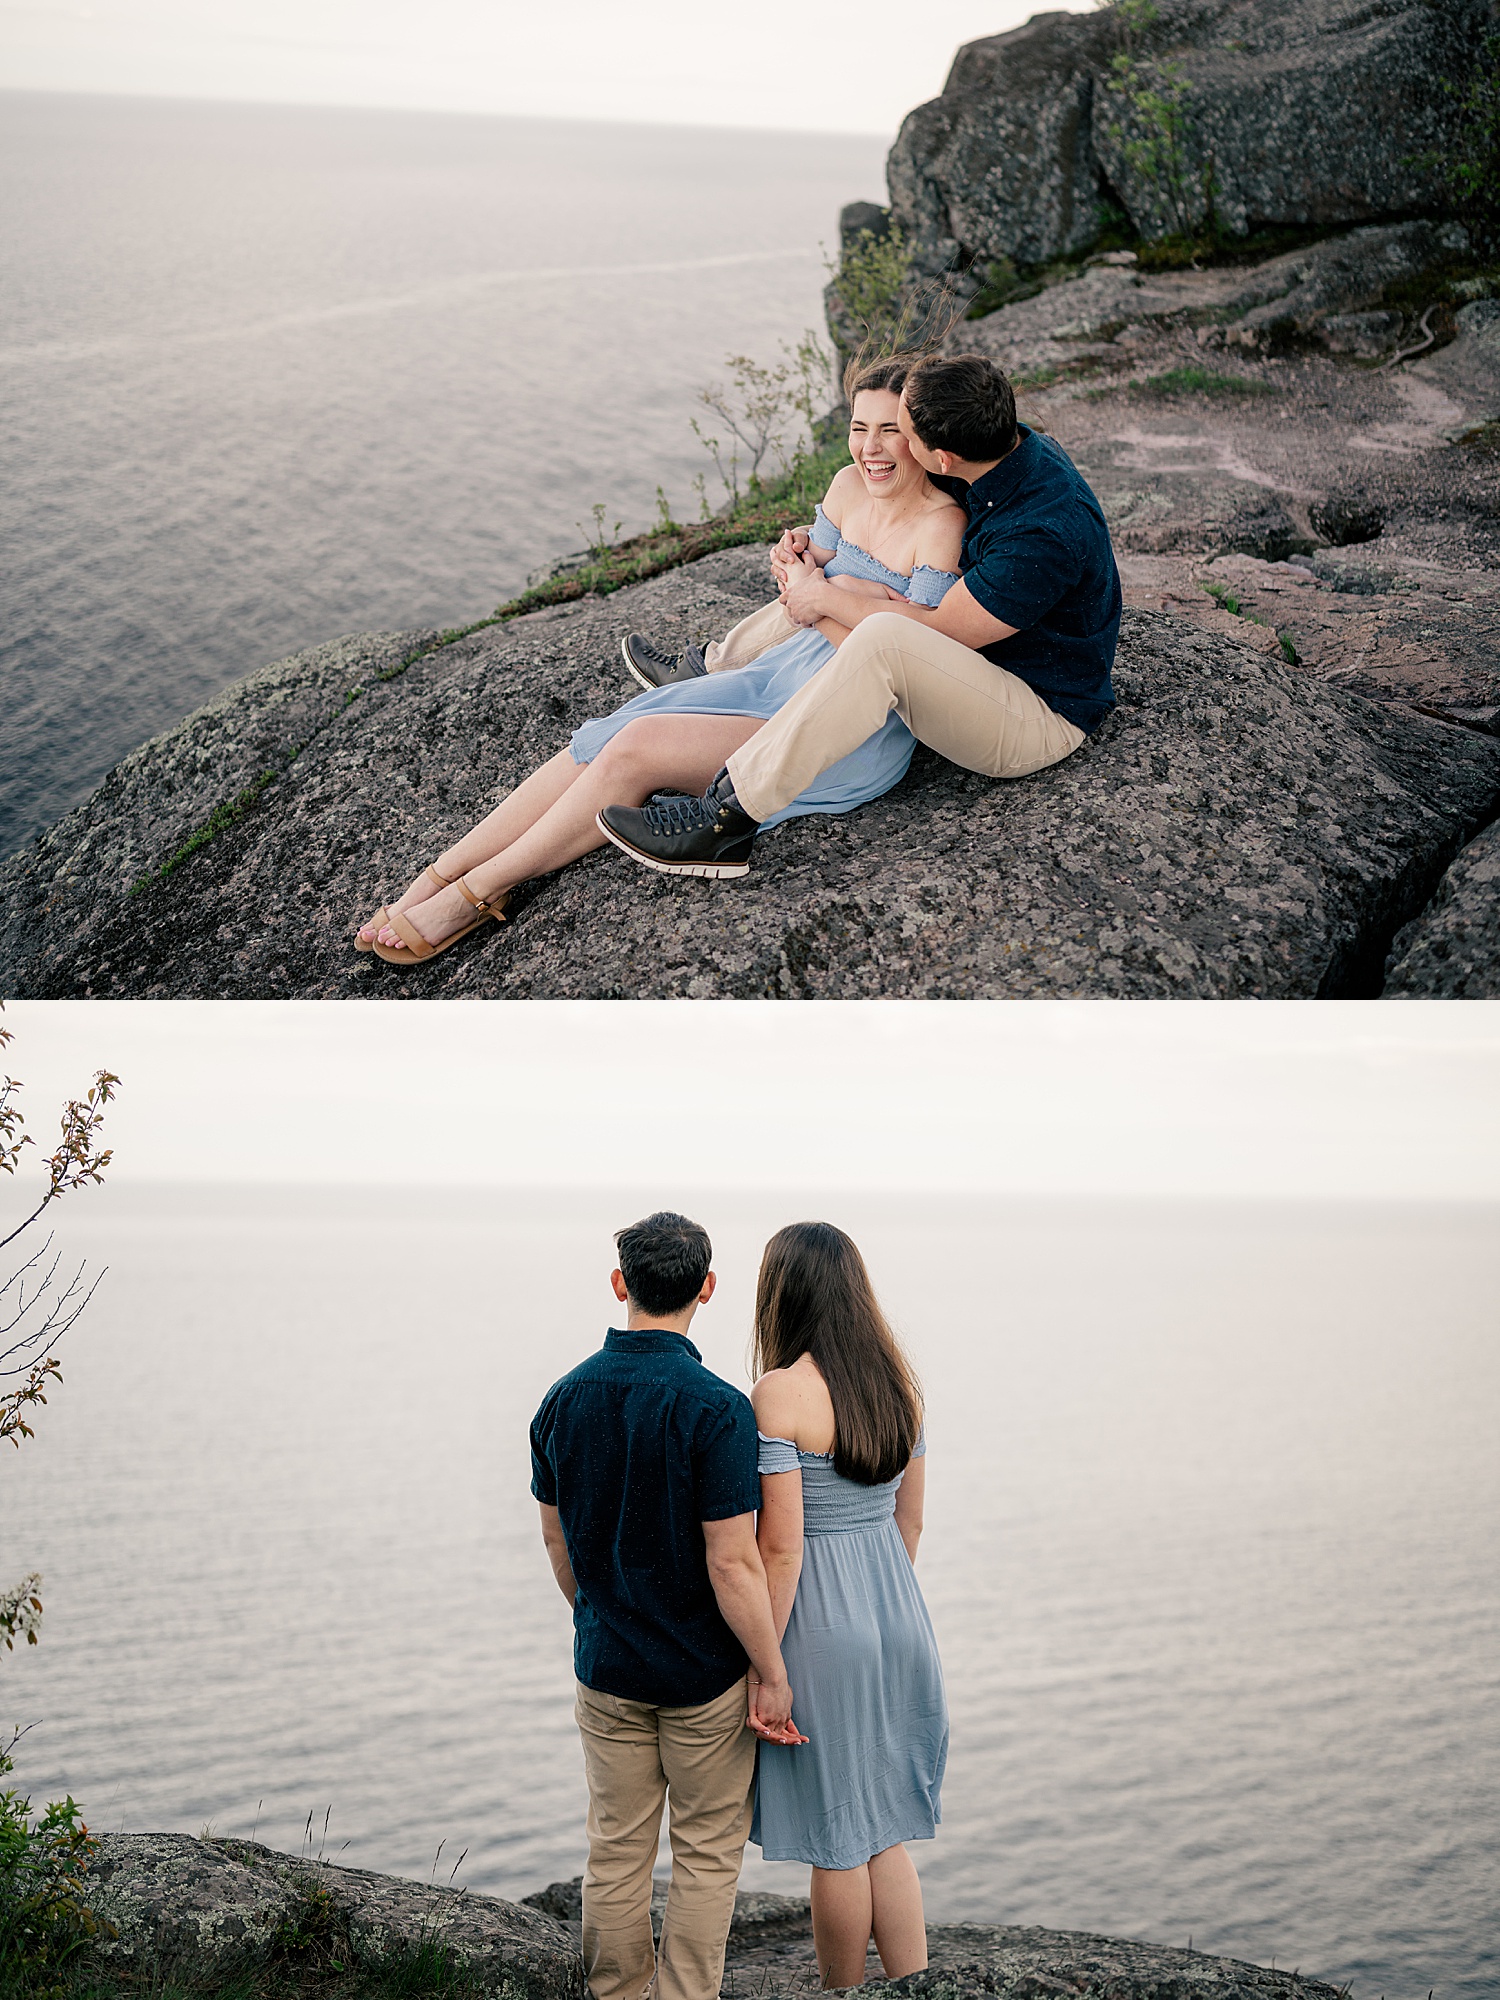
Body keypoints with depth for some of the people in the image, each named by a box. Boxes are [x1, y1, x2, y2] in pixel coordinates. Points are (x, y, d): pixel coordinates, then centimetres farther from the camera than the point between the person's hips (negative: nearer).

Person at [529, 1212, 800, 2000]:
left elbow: (555, 1536, 8)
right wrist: (773, 1675, -10)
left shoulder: (564, 1398, -3)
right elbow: (733, 1562, -21)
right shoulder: (715, 1409, -20)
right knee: (707, 1853, 10)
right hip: (705, 1671, -4)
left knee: (617, 1849, 14)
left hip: (606, 1669, 4)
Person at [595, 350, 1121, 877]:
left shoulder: (1043, 534, -33)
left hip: (1040, 720, -10)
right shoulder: (1008, 447, -5)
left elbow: (936, 630, -24)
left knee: (884, 638, -36)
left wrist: (826, 601, -13)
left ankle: (726, 819, -34)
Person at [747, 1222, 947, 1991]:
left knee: (839, 1842, 7)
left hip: (820, 1619, -7)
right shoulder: (898, 1383, 5)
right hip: (897, 1614, 7)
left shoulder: (780, 1393, -16)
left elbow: (780, 1546, -18)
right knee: (884, 1831, 16)